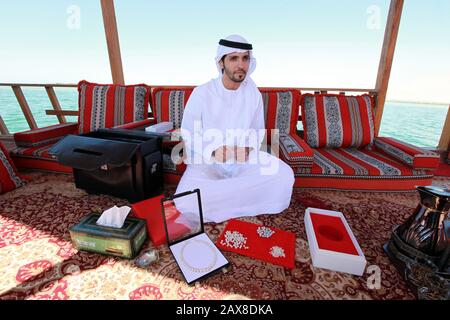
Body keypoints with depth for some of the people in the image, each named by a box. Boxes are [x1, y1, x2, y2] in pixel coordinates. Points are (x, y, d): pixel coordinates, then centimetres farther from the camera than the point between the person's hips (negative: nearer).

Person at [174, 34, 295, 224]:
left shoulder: (253, 93, -2)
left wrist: (247, 148, -14)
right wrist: (213, 151, -24)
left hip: (244, 159, 3)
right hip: (207, 161, -2)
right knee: (185, 202, -28)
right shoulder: (201, 93, -11)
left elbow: (258, 130, 8)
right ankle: (244, 198, -8)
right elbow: (189, 136, -6)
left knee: (284, 175, -22)